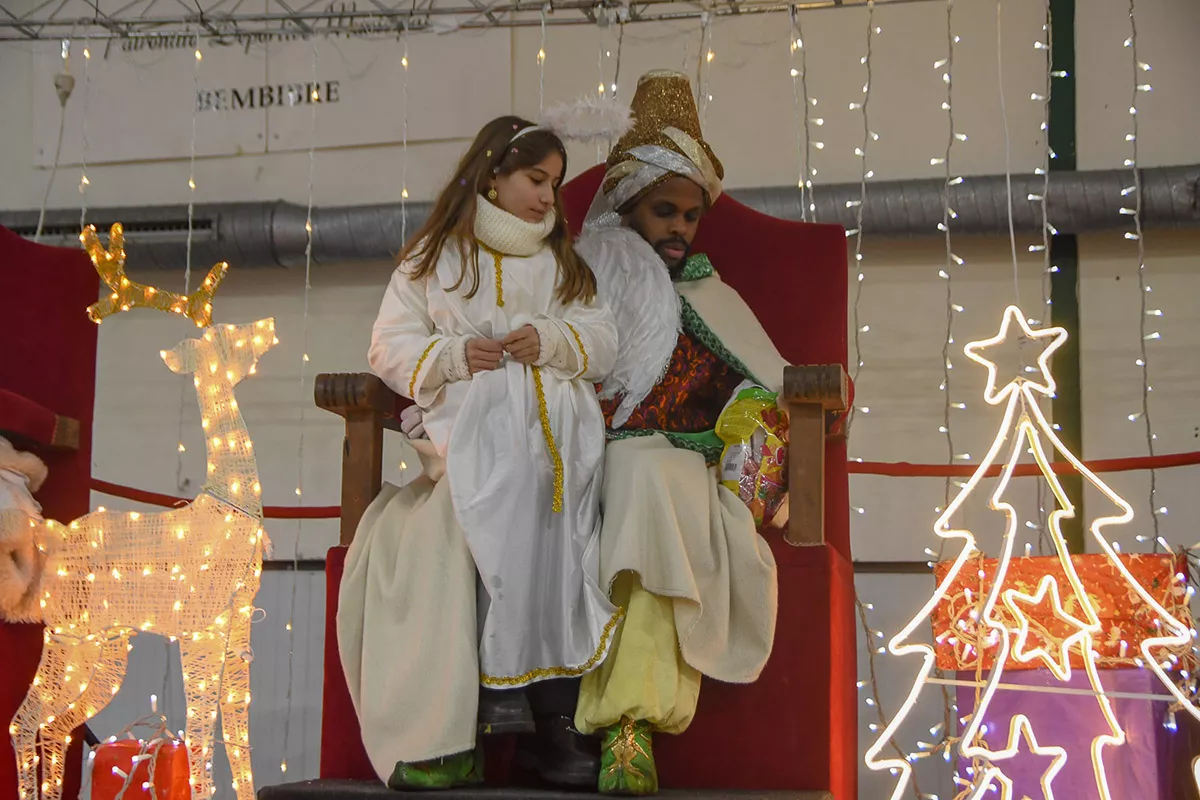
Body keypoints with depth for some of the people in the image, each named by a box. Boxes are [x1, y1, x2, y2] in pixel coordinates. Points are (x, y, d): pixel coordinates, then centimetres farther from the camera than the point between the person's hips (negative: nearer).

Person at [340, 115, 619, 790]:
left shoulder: (565, 263, 27)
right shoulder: (432, 258, 20)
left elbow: (603, 340, 16)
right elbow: (391, 345, 12)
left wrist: (549, 340, -3)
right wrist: (452, 355, -5)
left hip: (558, 426, 1)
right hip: (470, 423, -1)